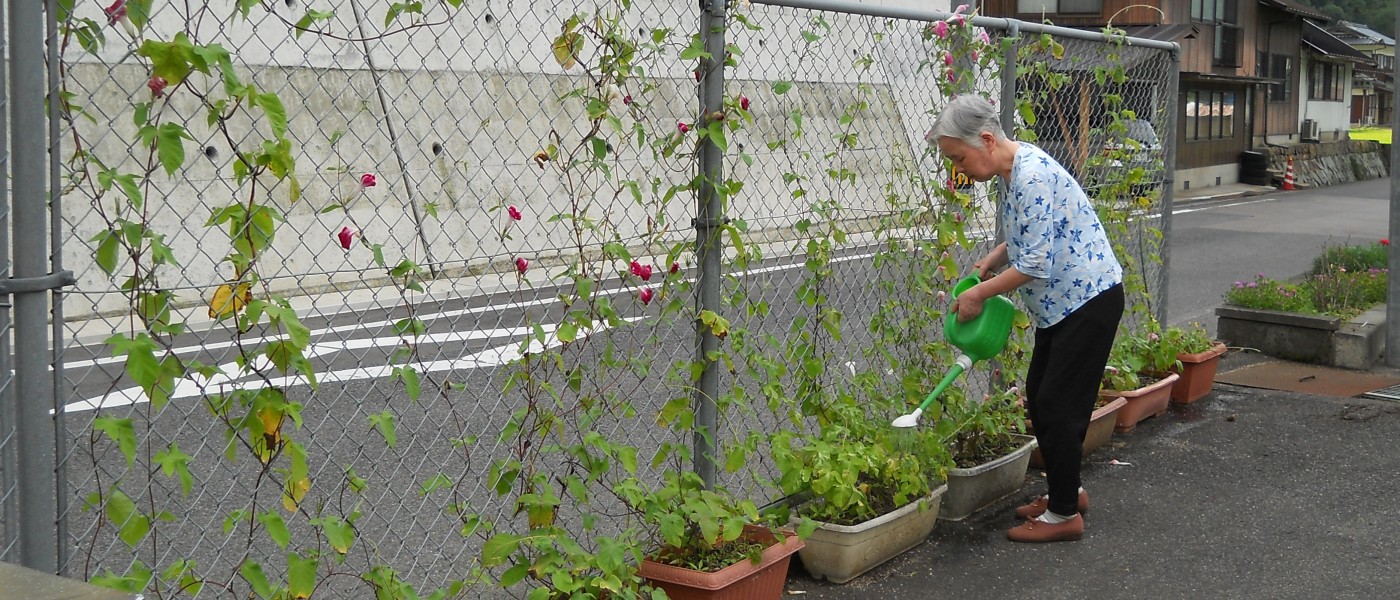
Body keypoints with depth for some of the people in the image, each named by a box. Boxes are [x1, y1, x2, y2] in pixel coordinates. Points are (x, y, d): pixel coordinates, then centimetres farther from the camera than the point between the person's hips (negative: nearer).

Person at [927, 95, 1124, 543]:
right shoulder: (1016, 170, 7)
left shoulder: (1032, 175, -25)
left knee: (1057, 405, -5)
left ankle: (1064, 514, 6)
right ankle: (1065, 491, 28)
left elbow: (1036, 264, -26)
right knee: (1038, 398, 14)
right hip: (1061, 303, 10)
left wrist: (980, 292, -16)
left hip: (1089, 300, -10)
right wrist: (991, 261, 6)